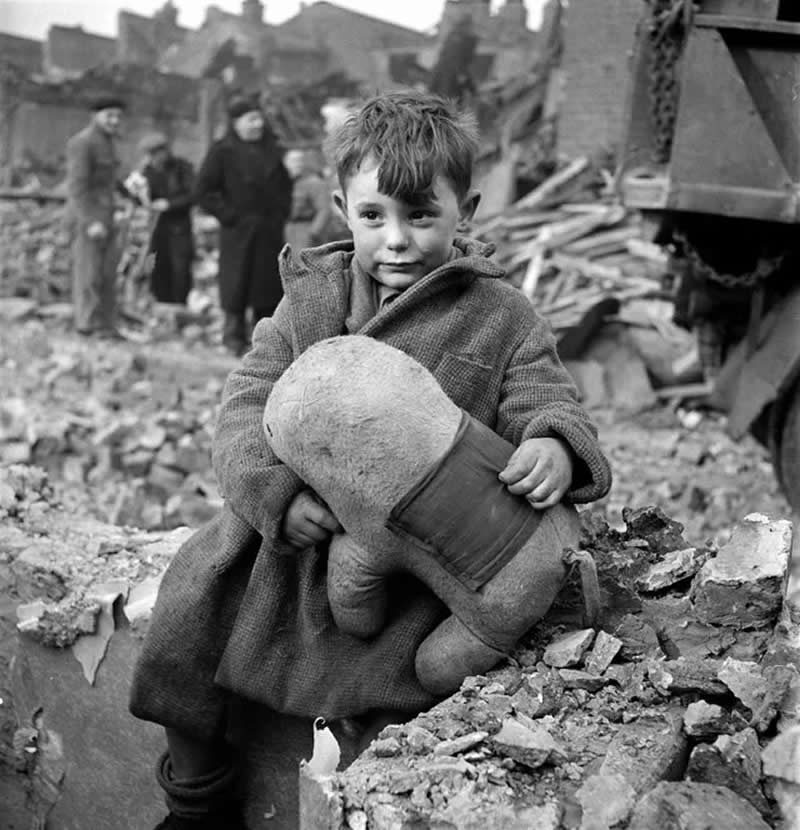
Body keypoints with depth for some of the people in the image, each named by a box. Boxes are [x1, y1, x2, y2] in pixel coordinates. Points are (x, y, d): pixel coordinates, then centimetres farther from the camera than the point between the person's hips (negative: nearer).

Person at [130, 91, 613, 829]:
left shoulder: (502, 319, -3)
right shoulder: (311, 296, 4)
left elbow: (548, 405, -5)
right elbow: (249, 400, -1)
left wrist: (555, 448, -32)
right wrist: (276, 490, -21)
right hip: (294, 523, 4)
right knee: (186, 616, 1)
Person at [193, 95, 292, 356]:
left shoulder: (272, 150, 12)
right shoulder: (223, 151, -4)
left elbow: (285, 185, 23)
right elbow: (203, 191, -6)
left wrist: (281, 213, 9)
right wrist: (228, 215, -11)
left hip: (270, 233, 5)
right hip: (238, 233, -5)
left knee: (270, 284, 7)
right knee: (236, 286, -3)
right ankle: (236, 340, 7)